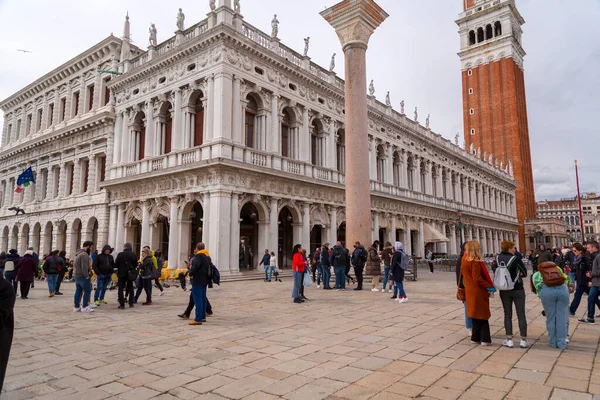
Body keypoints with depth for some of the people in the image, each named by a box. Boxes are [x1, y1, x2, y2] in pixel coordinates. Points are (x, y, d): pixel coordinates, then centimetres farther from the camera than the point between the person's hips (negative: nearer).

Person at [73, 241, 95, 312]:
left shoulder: (78, 253, 16)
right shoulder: (84, 254, -18)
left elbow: (74, 265, 23)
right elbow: (84, 267, -23)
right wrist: (87, 276, -14)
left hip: (76, 275, 10)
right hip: (82, 276, -10)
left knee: (78, 291, 13)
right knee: (88, 291, -3)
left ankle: (76, 307, 17)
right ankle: (85, 307, -2)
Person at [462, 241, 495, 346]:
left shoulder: (464, 260, 4)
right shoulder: (475, 262, -21)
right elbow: (478, 279, -22)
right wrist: (490, 287, -14)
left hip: (470, 291, 8)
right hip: (478, 292, -8)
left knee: (476, 315, 17)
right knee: (483, 316, 4)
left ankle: (476, 338, 23)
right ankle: (485, 339, 10)